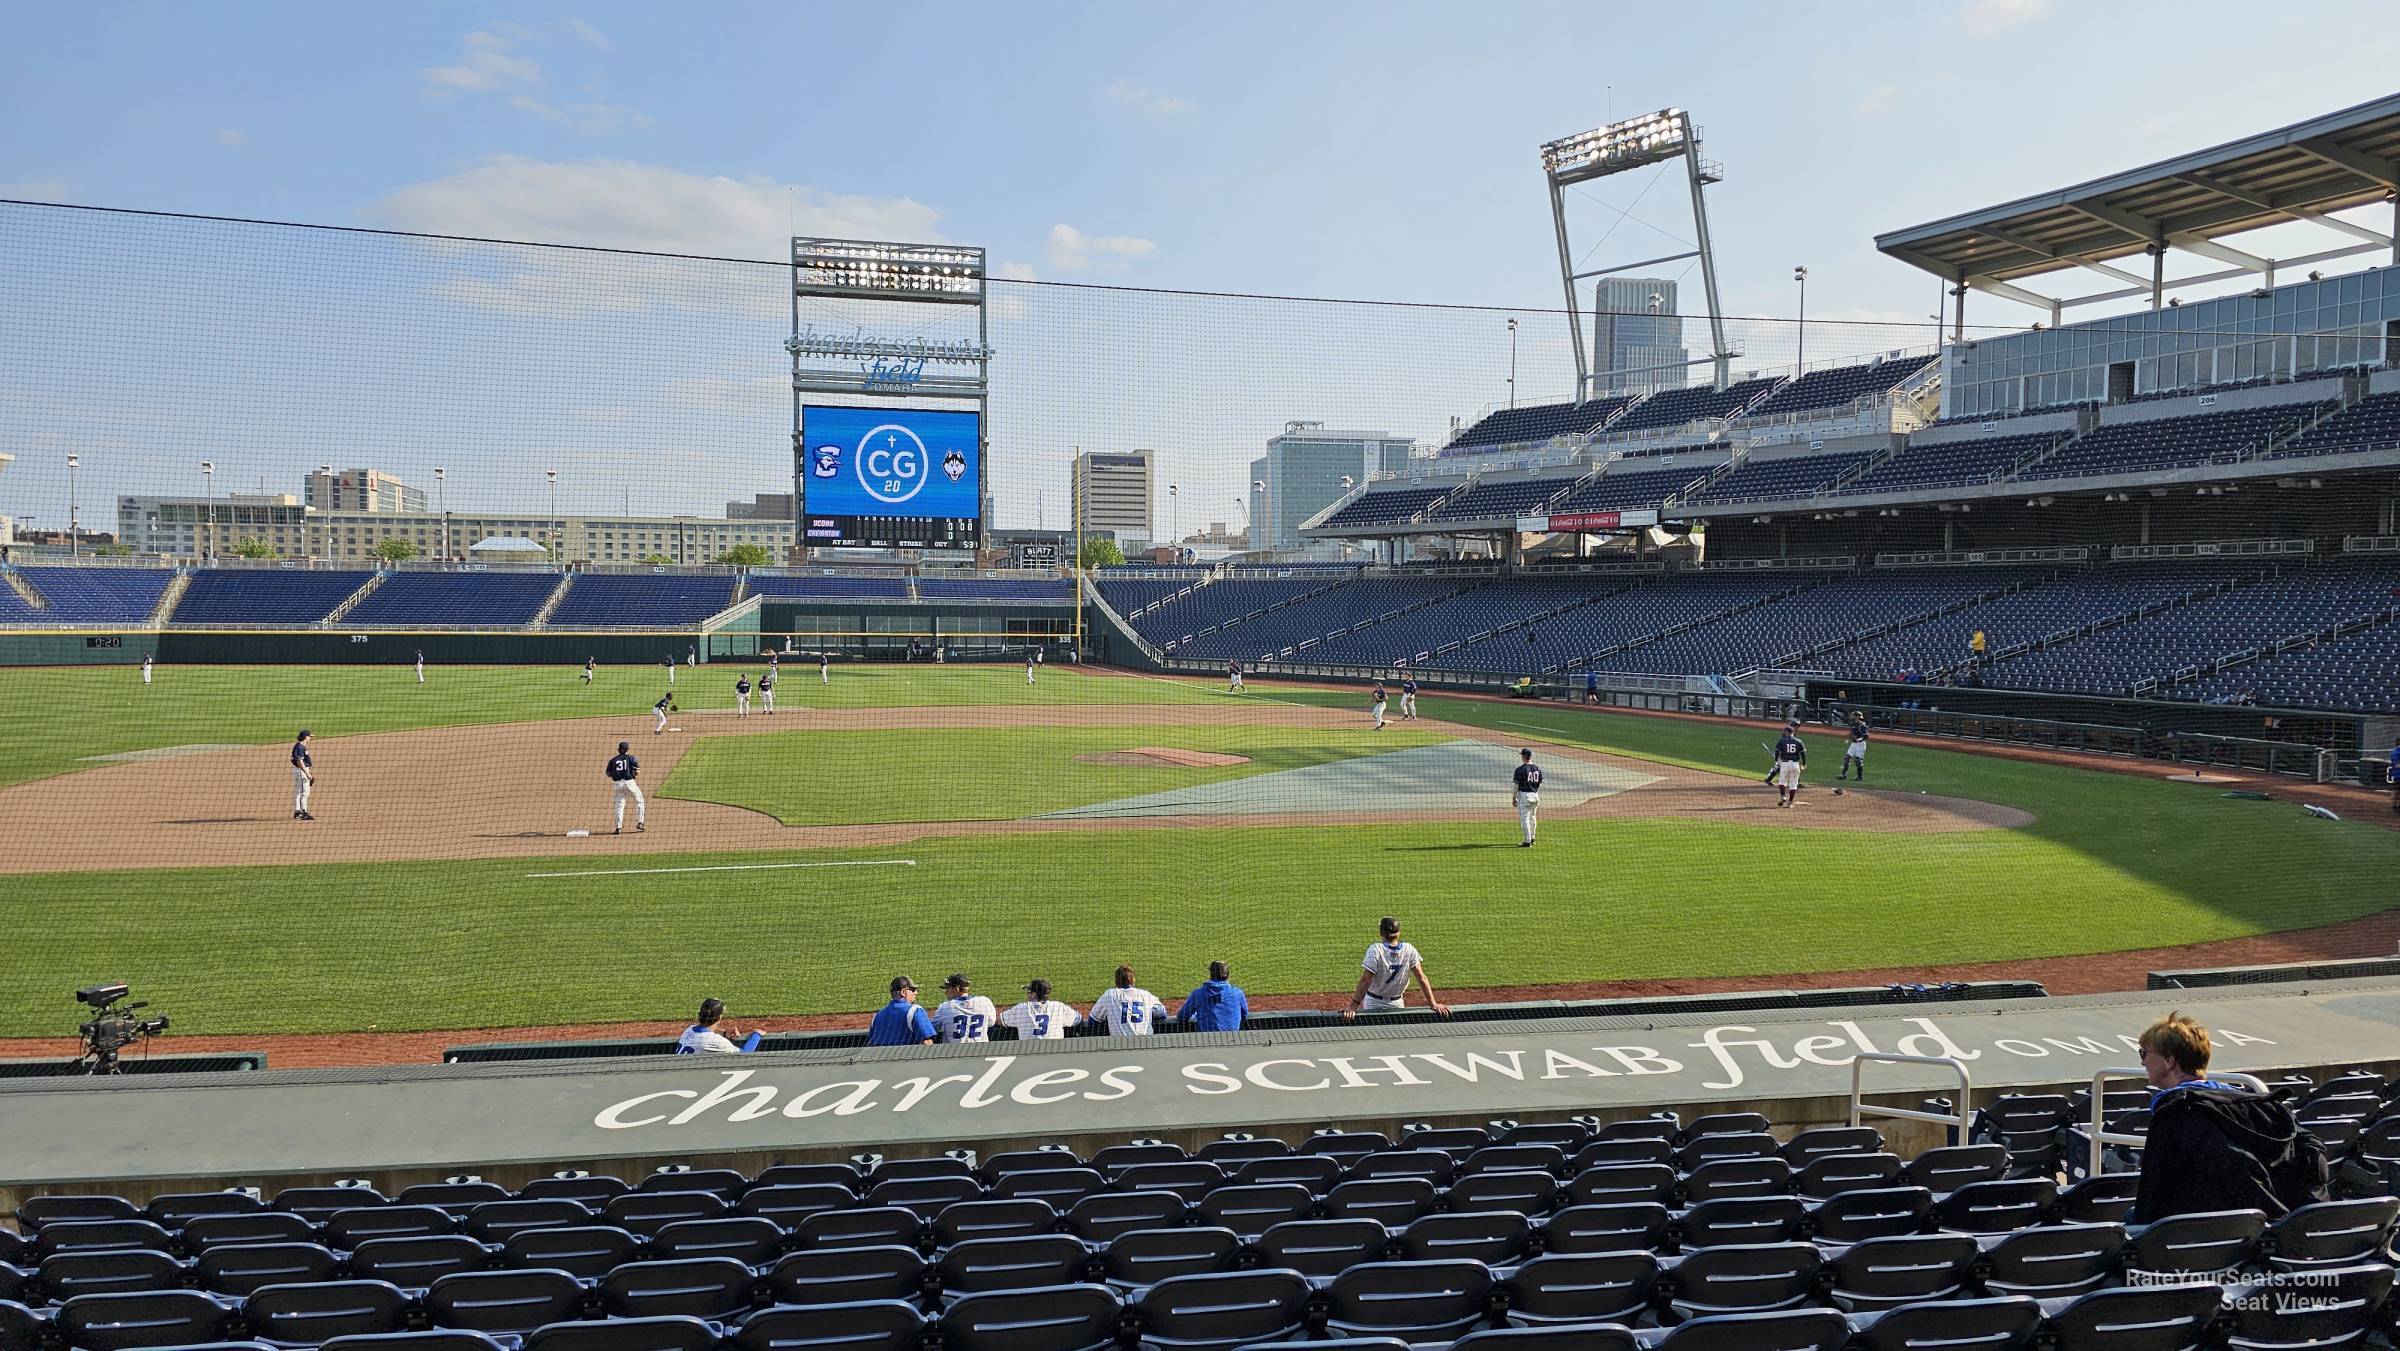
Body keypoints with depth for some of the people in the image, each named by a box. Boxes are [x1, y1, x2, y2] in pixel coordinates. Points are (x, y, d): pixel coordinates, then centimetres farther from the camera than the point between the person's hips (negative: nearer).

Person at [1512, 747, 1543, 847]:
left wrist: (1514, 798, -1)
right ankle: (1532, 839, 32)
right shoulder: (1538, 768, 5)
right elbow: (1540, 784, 11)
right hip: (1535, 796, 6)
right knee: (1532, 817, 21)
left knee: (1524, 819, -2)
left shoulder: (1520, 769, -13)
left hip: (1524, 795, -6)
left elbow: (1516, 785, -11)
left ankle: (1527, 842, -4)